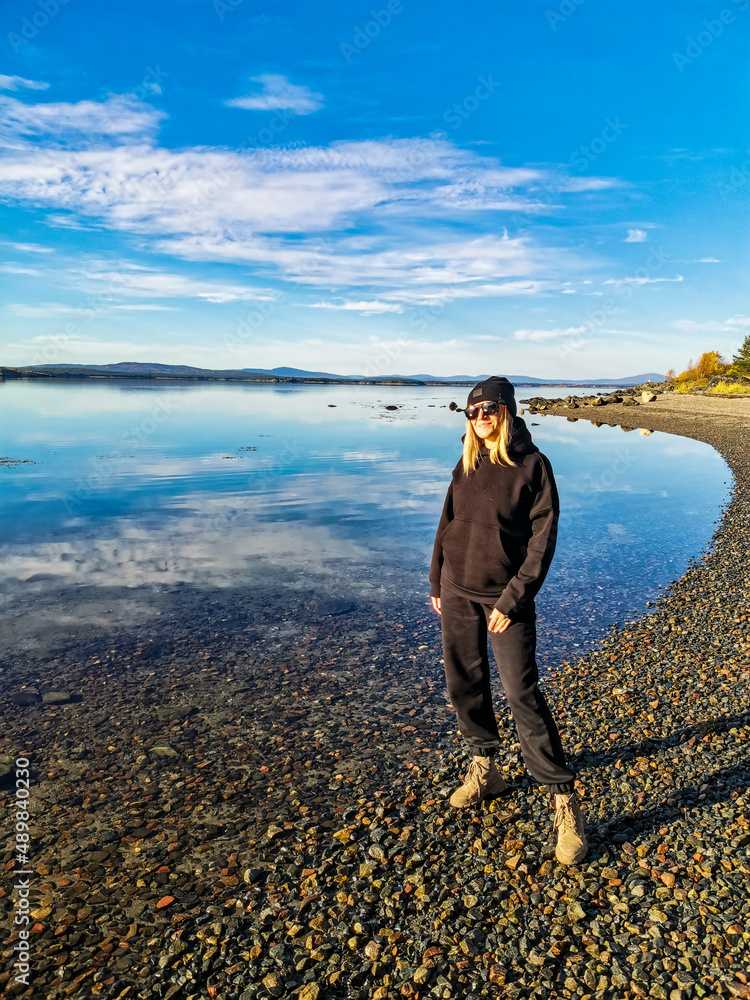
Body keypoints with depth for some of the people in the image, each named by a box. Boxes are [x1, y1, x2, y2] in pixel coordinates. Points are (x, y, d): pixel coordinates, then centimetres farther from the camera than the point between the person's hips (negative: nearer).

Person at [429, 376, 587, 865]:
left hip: (506, 595, -5)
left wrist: (513, 600, -15)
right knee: (464, 684, 12)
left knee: (523, 693, -5)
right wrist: (436, 582, 13)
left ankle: (565, 801, 9)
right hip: (458, 590, 5)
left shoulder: (532, 465, -9)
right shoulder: (468, 463, 6)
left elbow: (543, 539, -11)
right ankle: (485, 769, 33)